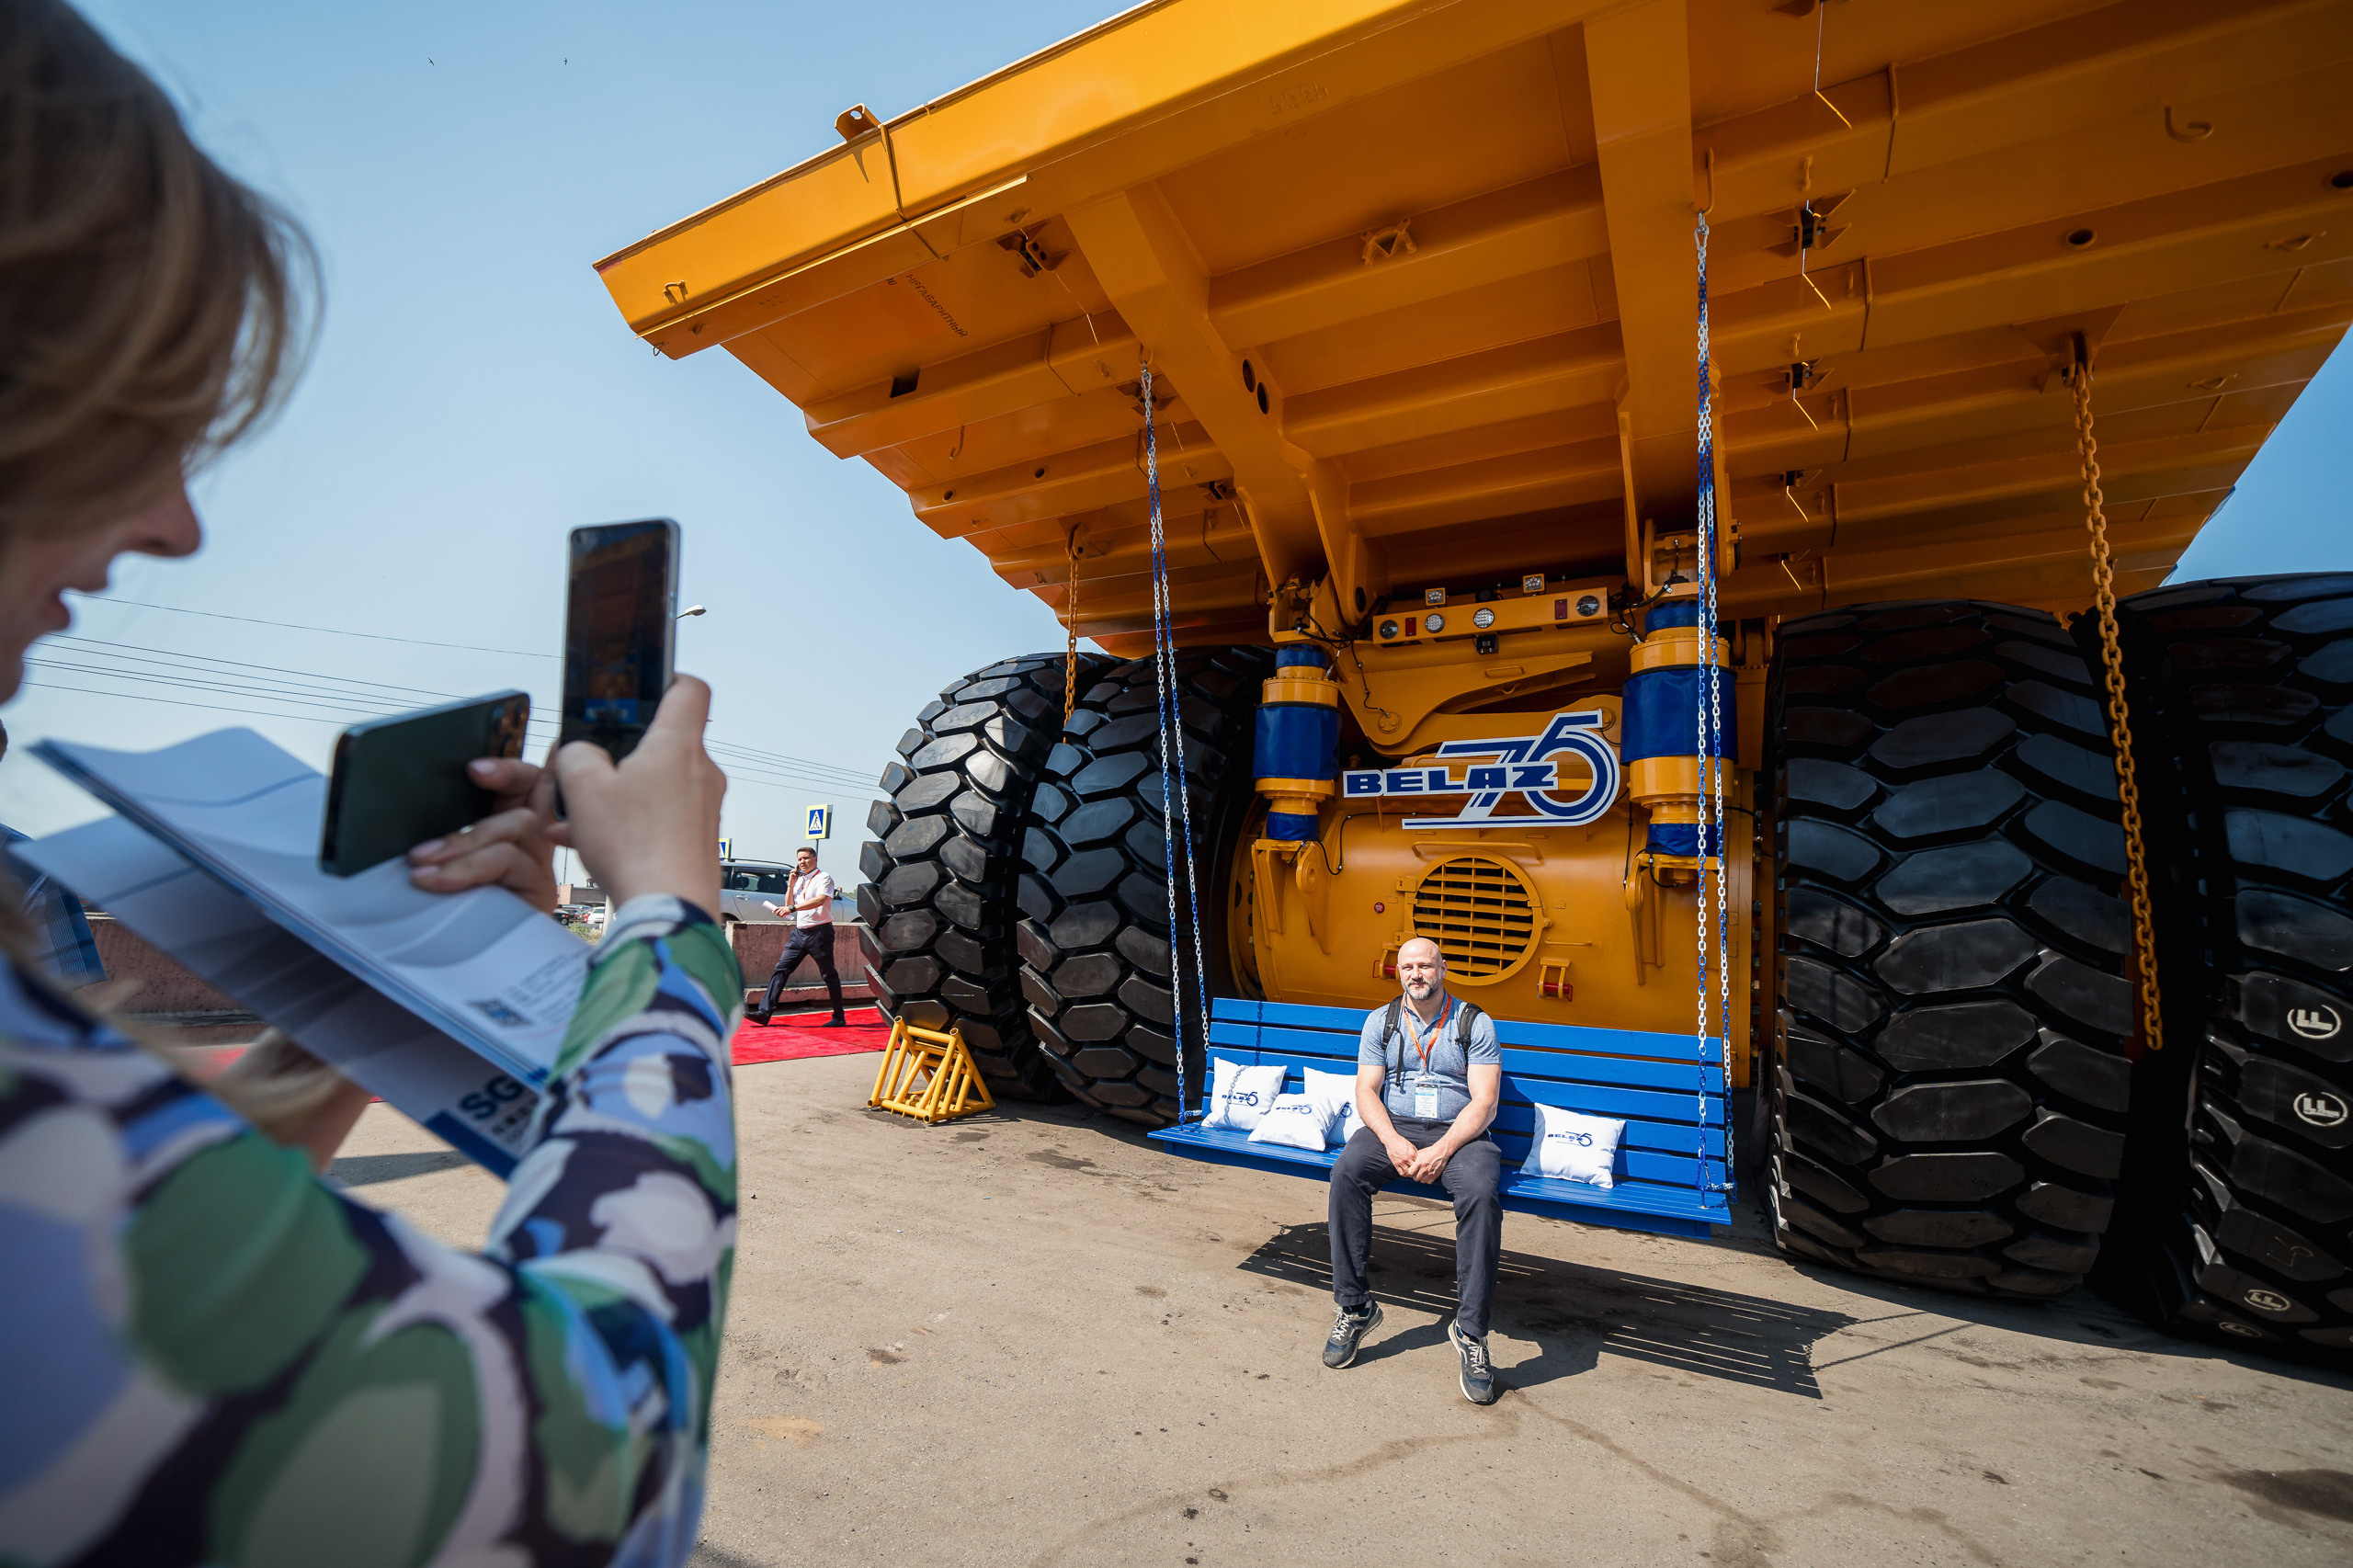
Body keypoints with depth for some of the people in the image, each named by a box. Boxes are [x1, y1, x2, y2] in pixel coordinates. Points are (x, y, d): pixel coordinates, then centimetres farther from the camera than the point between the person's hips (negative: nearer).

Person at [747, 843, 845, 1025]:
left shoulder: (824, 878, -4)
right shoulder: (799, 880, 18)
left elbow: (820, 900, -22)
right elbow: (789, 905, 14)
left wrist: (792, 908, -29)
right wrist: (791, 884, 4)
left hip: (819, 932, -7)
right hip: (799, 932, 7)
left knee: (829, 975, 1)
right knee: (780, 969, -3)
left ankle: (839, 1018, 9)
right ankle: (765, 1012, -3)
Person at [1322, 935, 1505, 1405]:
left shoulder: (1475, 1023, 2)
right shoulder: (1380, 1021, 9)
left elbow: (1484, 1102, -6)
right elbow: (1366, 1090, 3)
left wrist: (1441, 1151, -21)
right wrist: (1393, 1141, -17)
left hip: (1458, 1132, -1)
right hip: (1394, 1127, 2)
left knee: (1480, 1192, -34)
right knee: (1346, 1172, -28)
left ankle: (1470, 1331, -22)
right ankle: (1355, 1307, -16)